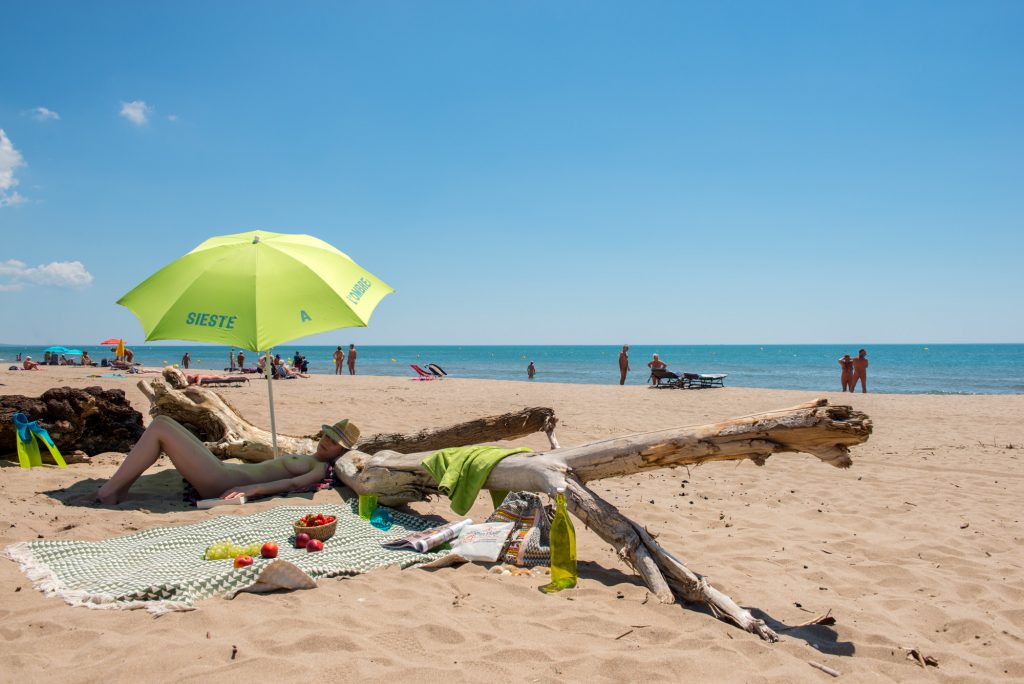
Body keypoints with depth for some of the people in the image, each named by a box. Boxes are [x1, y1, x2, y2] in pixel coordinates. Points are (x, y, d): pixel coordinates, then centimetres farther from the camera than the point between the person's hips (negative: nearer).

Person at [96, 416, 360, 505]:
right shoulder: (309, 459, 17)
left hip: (220, 482, -9)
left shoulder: (321, 469, -10)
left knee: (160, 428, -10)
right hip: (223, 469, 10)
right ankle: (120, 488, 11)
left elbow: (296, 483, -28)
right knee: (162, 422, 14)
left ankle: (108, 492, -3)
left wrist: (253, 489, -37)